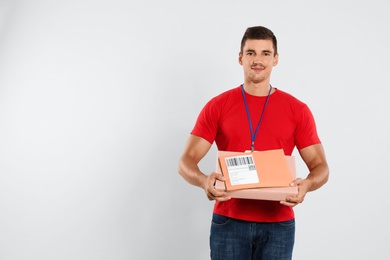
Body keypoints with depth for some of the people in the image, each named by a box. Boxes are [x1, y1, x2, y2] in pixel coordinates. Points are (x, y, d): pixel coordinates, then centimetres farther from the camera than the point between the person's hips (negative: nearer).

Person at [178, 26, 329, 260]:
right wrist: (204, 180, -26)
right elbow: (187, 161, -4)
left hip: (278, 224, 1)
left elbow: (320, 166, 2)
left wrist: (307, 184, -22)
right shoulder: (217, 107, 1)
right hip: (229, 221, -1)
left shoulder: (297, 110, 3)